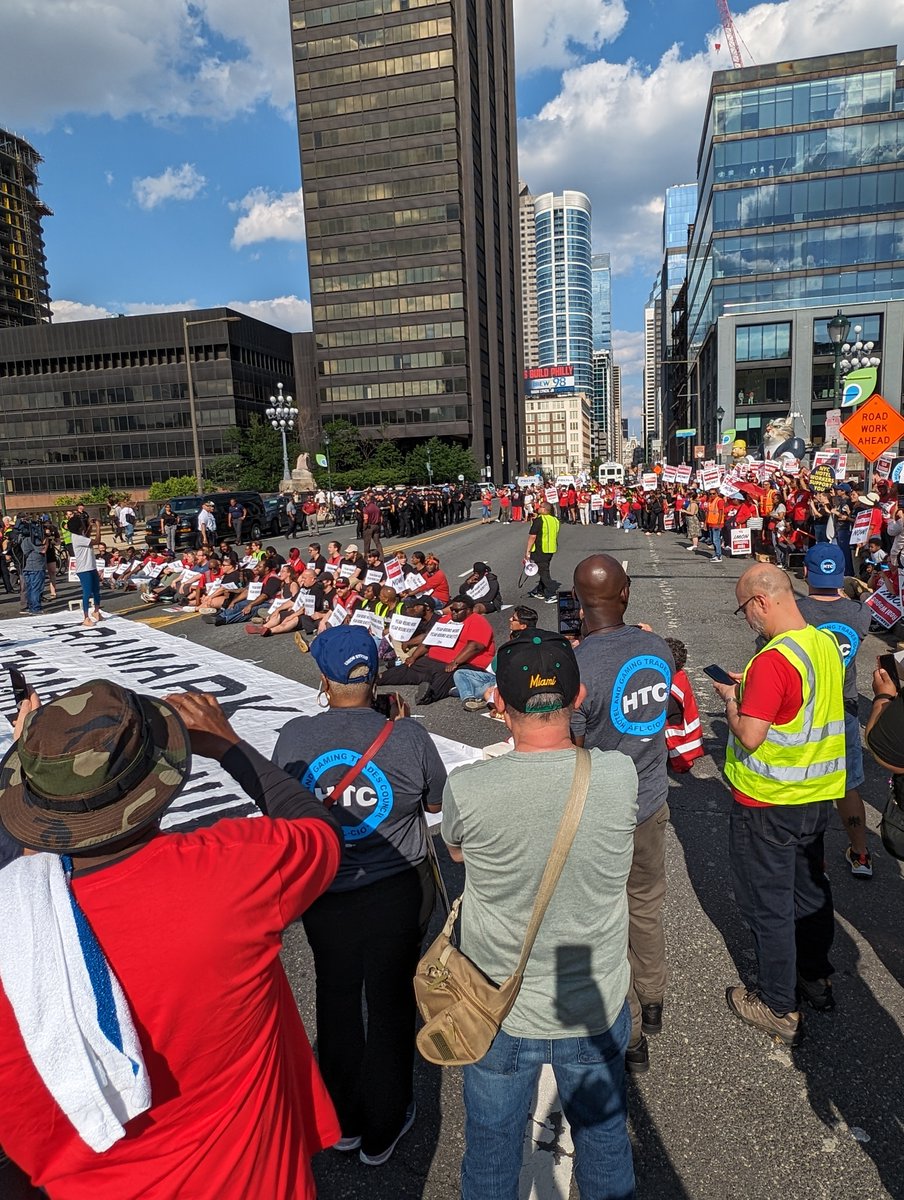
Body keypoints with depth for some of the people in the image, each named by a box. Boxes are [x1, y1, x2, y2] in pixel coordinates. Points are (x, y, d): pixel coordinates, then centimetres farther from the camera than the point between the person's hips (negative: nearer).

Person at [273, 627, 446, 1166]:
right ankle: (382, 1128, 38)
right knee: (390, 1002, 18)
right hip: (398, 891, -2)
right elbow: (437, 804, -3)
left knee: (337, 999, 24)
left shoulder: (294, 737, -16)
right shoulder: (409, 736, -21)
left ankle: (343, 1119, 44)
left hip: (325, 894, 2)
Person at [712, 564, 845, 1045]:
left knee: (767, 904, 8)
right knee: (810, 888, 24)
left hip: (769, 804, -8)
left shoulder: (773, 660, -27)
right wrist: (752, 688, 9)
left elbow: (749, 737, -25)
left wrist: (731, 698, -8)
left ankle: (779, 1008, 21)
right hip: (818, 795, 8)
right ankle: (816, 978, 42)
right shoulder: (827, 644, -1)